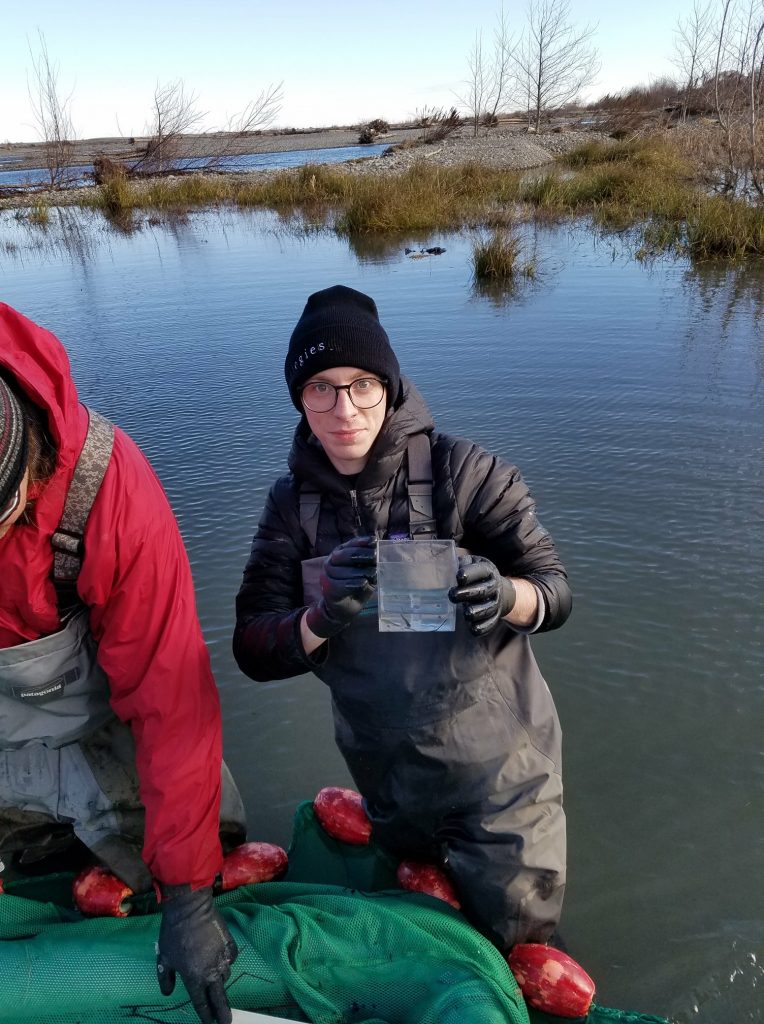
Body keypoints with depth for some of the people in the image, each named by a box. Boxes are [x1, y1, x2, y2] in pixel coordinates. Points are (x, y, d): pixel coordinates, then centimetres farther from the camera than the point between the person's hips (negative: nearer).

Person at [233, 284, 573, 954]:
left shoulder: (460, 471, -18)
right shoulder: (294, 502, -8)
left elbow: (556, 592, -16)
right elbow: (252, 651, -12)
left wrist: (503, 593, -39)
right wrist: (323, 616, -33)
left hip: (499, 771, -3)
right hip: (388, 777, 4)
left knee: (515, 935, 15)